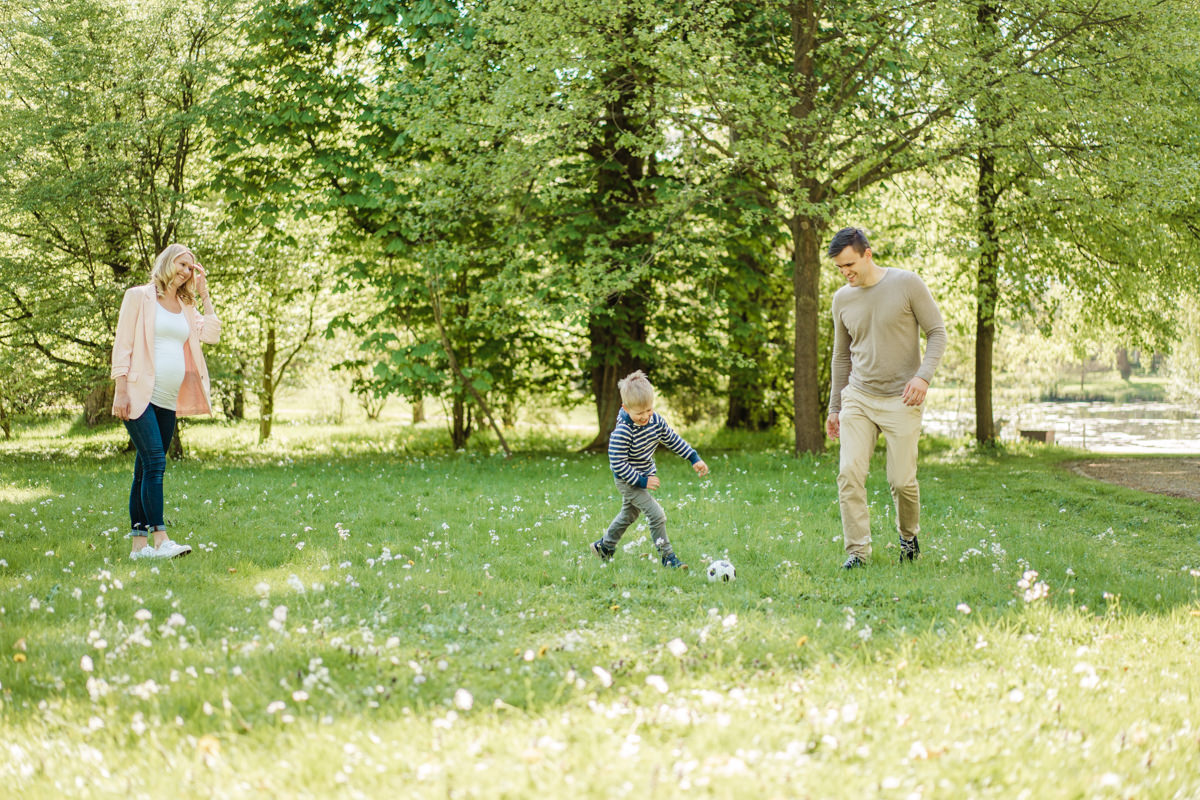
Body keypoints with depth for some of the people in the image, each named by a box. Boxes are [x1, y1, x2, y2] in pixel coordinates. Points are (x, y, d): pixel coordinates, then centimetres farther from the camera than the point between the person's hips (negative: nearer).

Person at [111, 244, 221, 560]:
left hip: (168, 400, 6)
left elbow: (212, 335, 7)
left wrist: (204, 295, 9)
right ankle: (160, 540, -21)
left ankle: (139, 543, 7)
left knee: (147, 469, 7)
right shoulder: (139, 297, 0)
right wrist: (121, 390, -11)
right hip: (140, 395, -6)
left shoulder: (185, 307, 18)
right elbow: (122, 344, -4)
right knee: (154, 462, -17)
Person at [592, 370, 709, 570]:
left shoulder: (656, 421, -9)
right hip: (627, 481, -8)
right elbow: (618, 464, -27)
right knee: (657, 515, -14)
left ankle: (604, 546, 43)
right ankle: (667, 557, -4)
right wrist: (641, 481, -25)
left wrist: (694, 458, 5)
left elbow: (673, 440, 7)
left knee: (628, 514, 24)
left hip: (646, 476, 8)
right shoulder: (622, 433, -30)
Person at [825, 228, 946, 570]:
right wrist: (835, 407, 18)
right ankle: (858, 550, -6)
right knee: (849, 472, -12)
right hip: (858, 397, 3)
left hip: (900, 400, -3)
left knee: (902, 480, -3)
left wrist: (924, 375, -17)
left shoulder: (907, 284, -6)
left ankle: (909, 535, 25)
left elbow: (936, 332, -2)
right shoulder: (842, 298, 7)